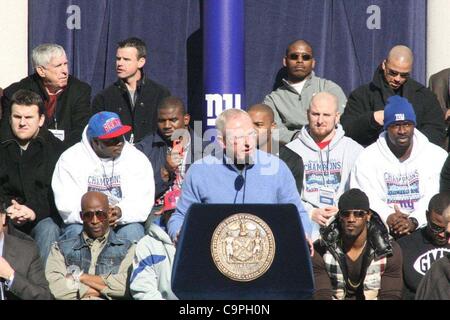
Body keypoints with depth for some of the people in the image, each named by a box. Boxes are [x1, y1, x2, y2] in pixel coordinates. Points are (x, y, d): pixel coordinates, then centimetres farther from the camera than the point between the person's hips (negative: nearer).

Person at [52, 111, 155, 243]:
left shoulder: (138, 159, 2)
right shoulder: (70, 159, -2)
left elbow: (143, 201, -7)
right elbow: (66, 204, -10)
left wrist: (121, 212, -29)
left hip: (124, 223, 1)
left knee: (133, 231, -30)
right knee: (77, 232, -32)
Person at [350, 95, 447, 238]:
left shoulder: (438, 156, 10)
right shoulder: (367, 158, 10)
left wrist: (414, 221, -19)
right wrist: (387, 217, -19)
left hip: (423, 227, 0)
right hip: (383, 230, 0)